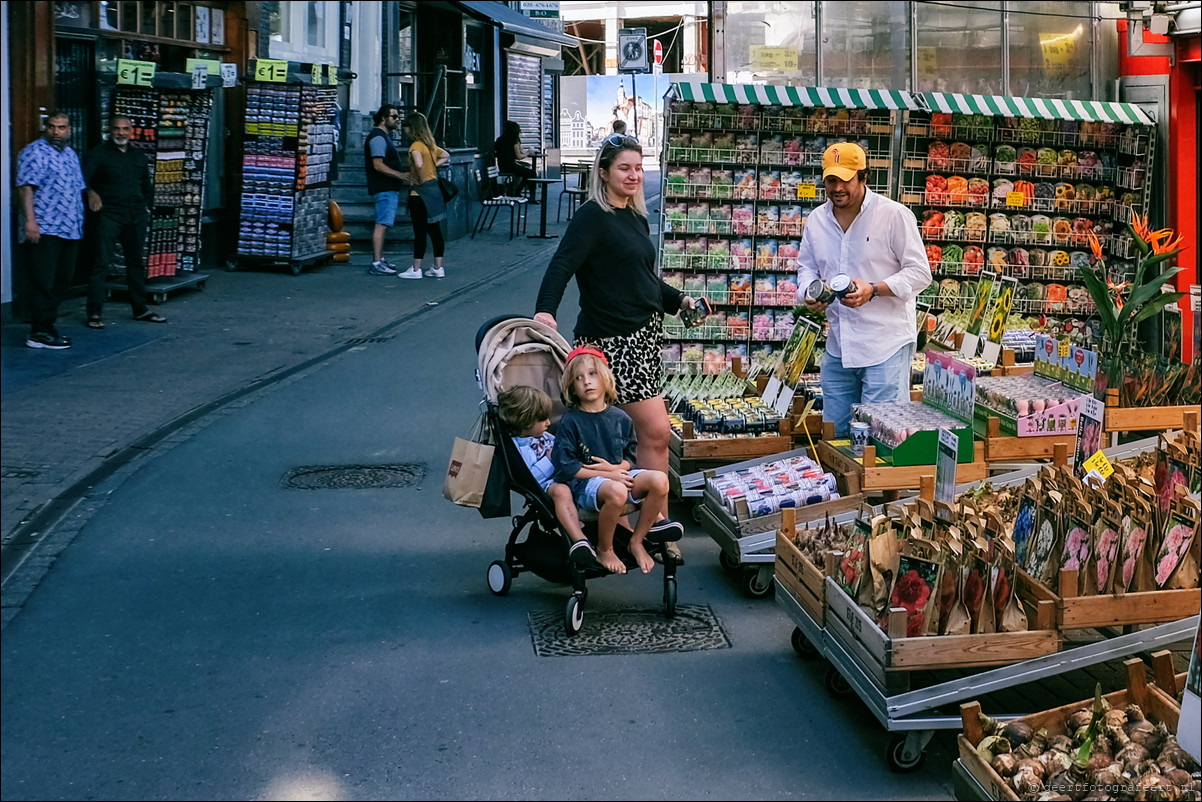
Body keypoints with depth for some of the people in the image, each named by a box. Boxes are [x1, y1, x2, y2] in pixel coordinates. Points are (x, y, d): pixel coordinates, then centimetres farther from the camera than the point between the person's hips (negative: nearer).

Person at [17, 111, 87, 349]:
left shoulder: (71, 155, 19)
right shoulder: (35, 152, -6)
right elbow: (26, 187, -14)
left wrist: (79, 222, 22)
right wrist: (30, 220, -23)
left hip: (70, 230, 8)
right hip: (43, 230, -8)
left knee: (62, 281, 9)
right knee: (42, 281, -8)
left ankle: (44, 326, 16)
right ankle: (40, 332, -6)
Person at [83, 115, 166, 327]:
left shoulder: (139, 157, 18)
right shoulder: (98, 154, 1)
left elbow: (147, 187, 27)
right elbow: (83, 179, -12)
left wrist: (145, 206, 12)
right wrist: (91, 193, -31)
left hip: (136, 216, 5)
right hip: (109, 213, -5)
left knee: (137, 262, 12)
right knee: (101, 262, -9)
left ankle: (140, 308, 22)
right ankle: (94, 313, -9)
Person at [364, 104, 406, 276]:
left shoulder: (383, 136, 20)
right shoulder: (378, 137, -14)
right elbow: (378, 165, -21)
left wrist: (401, 178, 25)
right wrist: (400, 175, -23)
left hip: (389, 189, 11)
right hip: (384, 189, -11)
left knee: (383, 224, 15)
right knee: (382, 224, -13)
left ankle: (380, 259, 22)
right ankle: (376, 264, -16)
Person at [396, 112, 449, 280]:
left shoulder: (416, 146, -15)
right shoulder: (430, 144, 10)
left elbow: (419, 165, -32)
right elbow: (446, 156, 24)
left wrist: (421, 180, -16)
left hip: (421, 192, -8)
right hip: (434, 189, 8)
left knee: (420, 231, -3)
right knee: (435, 230, 10)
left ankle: (416, 270, 2)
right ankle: (438, 268, 14)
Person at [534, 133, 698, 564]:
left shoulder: (636, 217, 17)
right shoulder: (592, 217, -10)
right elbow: (562, 265, -22)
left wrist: (680, 301, 20)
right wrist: (544, 309, -36)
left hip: (646, 334, 8)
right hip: (613, 341, -8)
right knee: (656, 431, -9)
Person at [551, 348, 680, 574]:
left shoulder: (621, 419, 8)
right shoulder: (570, 421, -5)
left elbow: (631, 456, 14)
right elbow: (565, 468, -10)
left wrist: (615, 468, -11)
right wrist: (607, 475, -14)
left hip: (619, 474, 5)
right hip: (585, 483, -5)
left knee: (659, 480, -22)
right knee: (616, 492, -38)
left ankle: (637, 541, -4)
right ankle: (604, 549, -11)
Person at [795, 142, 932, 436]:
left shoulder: (894, 215, -8)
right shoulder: (817, 219, 9)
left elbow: (920, 272, -7)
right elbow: (807, 266, 22)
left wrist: (874, 290, -21)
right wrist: (809, 293, -1)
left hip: (886, 346, -6)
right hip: (838, 345, 6)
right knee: (834, 435, 11)